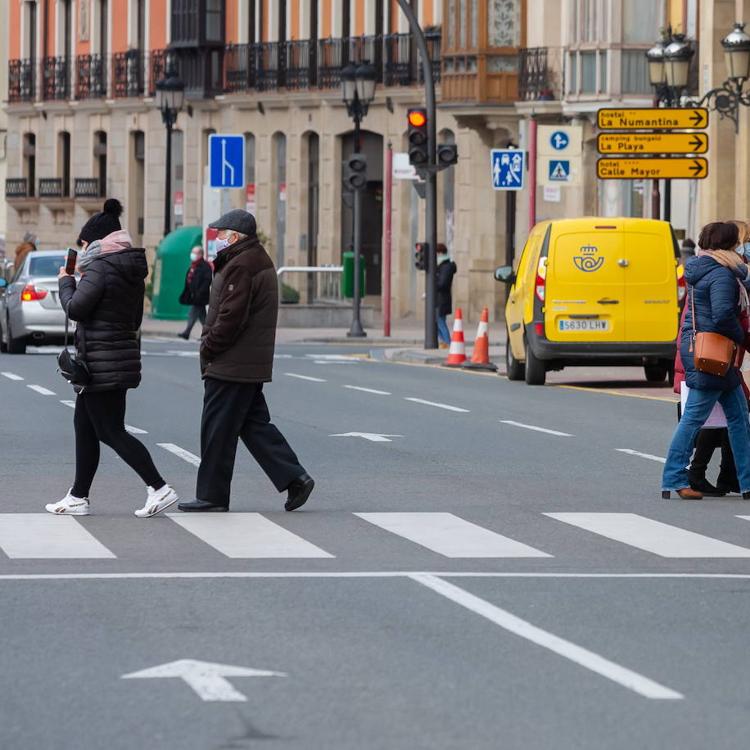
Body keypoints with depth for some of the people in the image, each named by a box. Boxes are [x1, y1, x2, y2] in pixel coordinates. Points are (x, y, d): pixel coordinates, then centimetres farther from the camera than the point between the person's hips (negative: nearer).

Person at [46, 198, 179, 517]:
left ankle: (159, 488, -11)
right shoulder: (132, 270, 12)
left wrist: (66, 282, 0)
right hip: (122, 356, 10)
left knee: (111, 432, -6)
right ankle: (78, 497, 21)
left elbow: (75, 308, -20)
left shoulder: (99, 267, -15)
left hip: (100, 362, -10)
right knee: (84, 426, 16)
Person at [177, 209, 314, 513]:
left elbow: (231, 317, -21)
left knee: (217, 431, -3)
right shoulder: (259, 261, 17)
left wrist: (208, 350, -13)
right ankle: (294, 478, 8)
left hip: (230, 367, -10)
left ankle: (212, 496, 2)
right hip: (252, 367, 10)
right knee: (255, 425, 14)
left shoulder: (241, 267, -17)